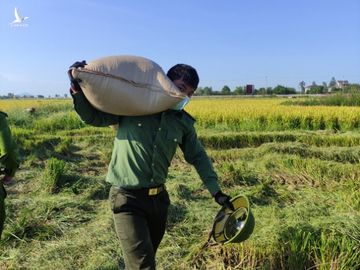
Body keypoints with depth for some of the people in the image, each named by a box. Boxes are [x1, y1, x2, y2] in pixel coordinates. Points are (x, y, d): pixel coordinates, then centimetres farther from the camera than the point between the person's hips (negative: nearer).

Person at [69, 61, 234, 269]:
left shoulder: (184, 122, 5)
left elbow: (198, 157, 15)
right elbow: (94, 117, 1)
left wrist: (216, 191, 11)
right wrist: (78, 90, -15)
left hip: (158, 197, 5)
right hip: (128, 198, -5)